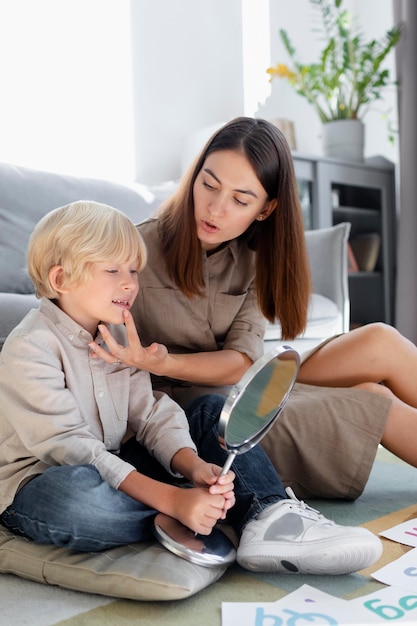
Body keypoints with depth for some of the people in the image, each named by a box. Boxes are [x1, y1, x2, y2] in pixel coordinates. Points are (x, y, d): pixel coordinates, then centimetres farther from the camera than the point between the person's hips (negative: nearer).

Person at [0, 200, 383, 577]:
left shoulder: (118, 333, 4)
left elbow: (150, 414, -3)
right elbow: (71, 448, -29)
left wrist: (193, 466, -24)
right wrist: (172, 499, -35)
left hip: (112, 470, 7)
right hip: (39, 486, -7)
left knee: (213, 411, 0)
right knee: (70, 494, -43)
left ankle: (270, 514, -23)